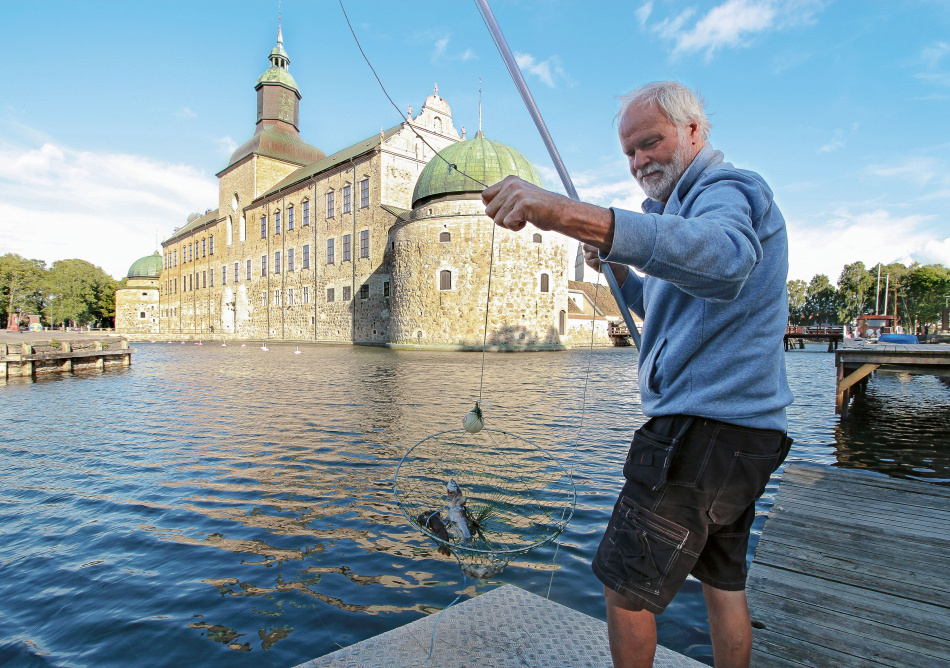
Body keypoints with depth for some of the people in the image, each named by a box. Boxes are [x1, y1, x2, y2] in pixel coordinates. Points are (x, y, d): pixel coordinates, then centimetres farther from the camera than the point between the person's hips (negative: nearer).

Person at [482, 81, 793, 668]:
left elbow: (721, 258, -38)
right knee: (724, 583, 22)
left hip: (704, 432, -11)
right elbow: (668, 306, 27)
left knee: (627, 588, 3)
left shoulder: (728, 189, -11)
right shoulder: (694, 202, 23)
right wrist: (615, 263, 9)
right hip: (741, 433, 11)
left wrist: (569, 214, -49)